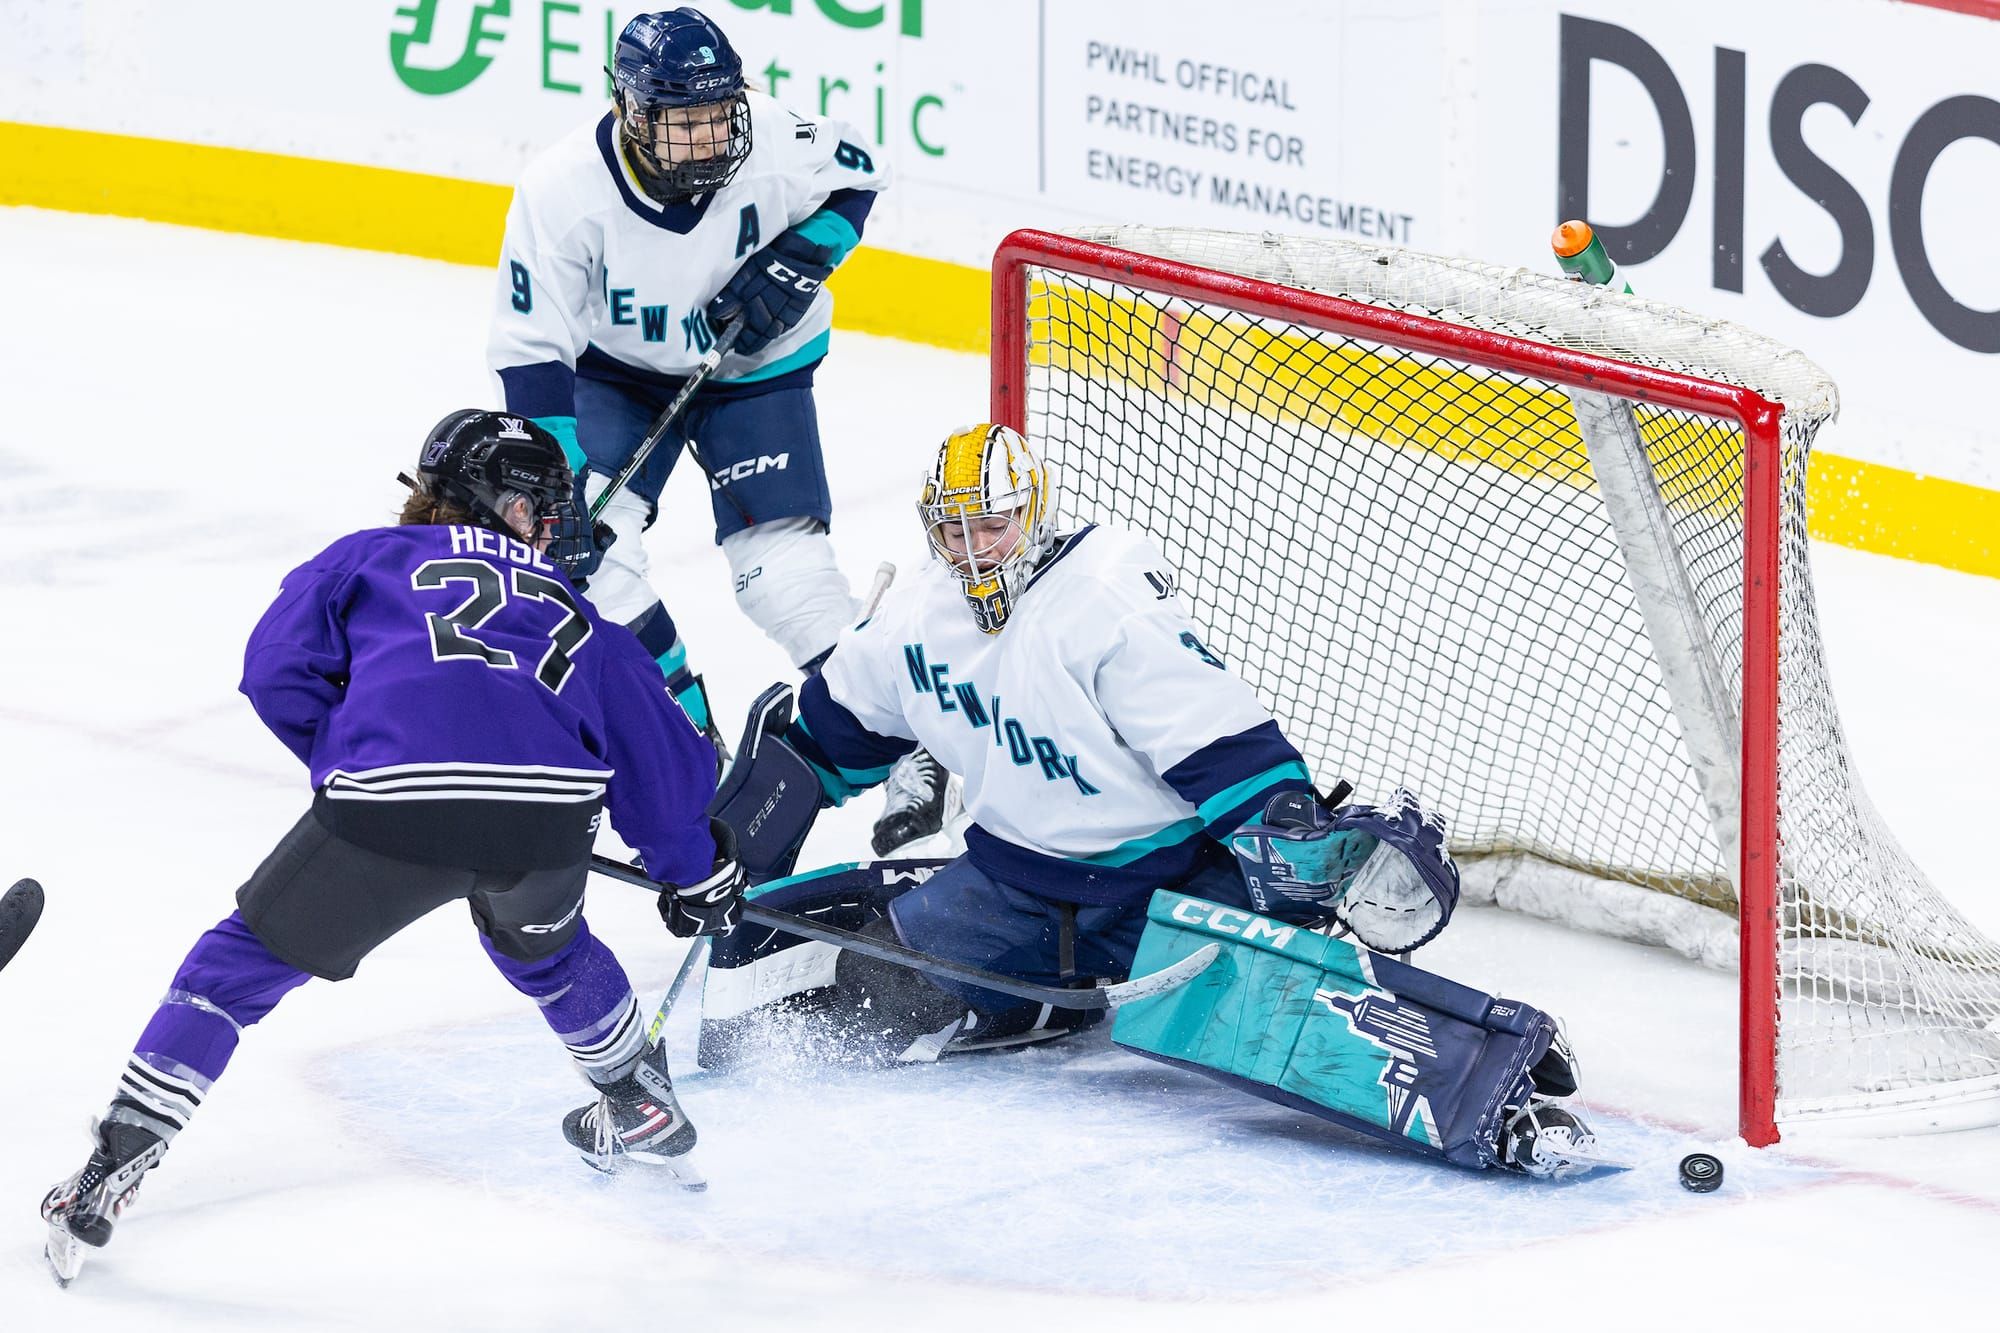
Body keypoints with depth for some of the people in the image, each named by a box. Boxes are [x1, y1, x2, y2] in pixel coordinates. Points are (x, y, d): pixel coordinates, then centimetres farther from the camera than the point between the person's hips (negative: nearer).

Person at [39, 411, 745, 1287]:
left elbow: (278, 664, 15)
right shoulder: (573, 618, 34)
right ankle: (642, 1108, 51)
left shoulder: (372, 558, 28)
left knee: (245, 961, 12)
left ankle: (109, 1176, 6)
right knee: (541, 943, 38)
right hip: (551, 811, 2)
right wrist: (696, 873, 47)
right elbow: (659, 750, 35)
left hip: (391, 805, -2)